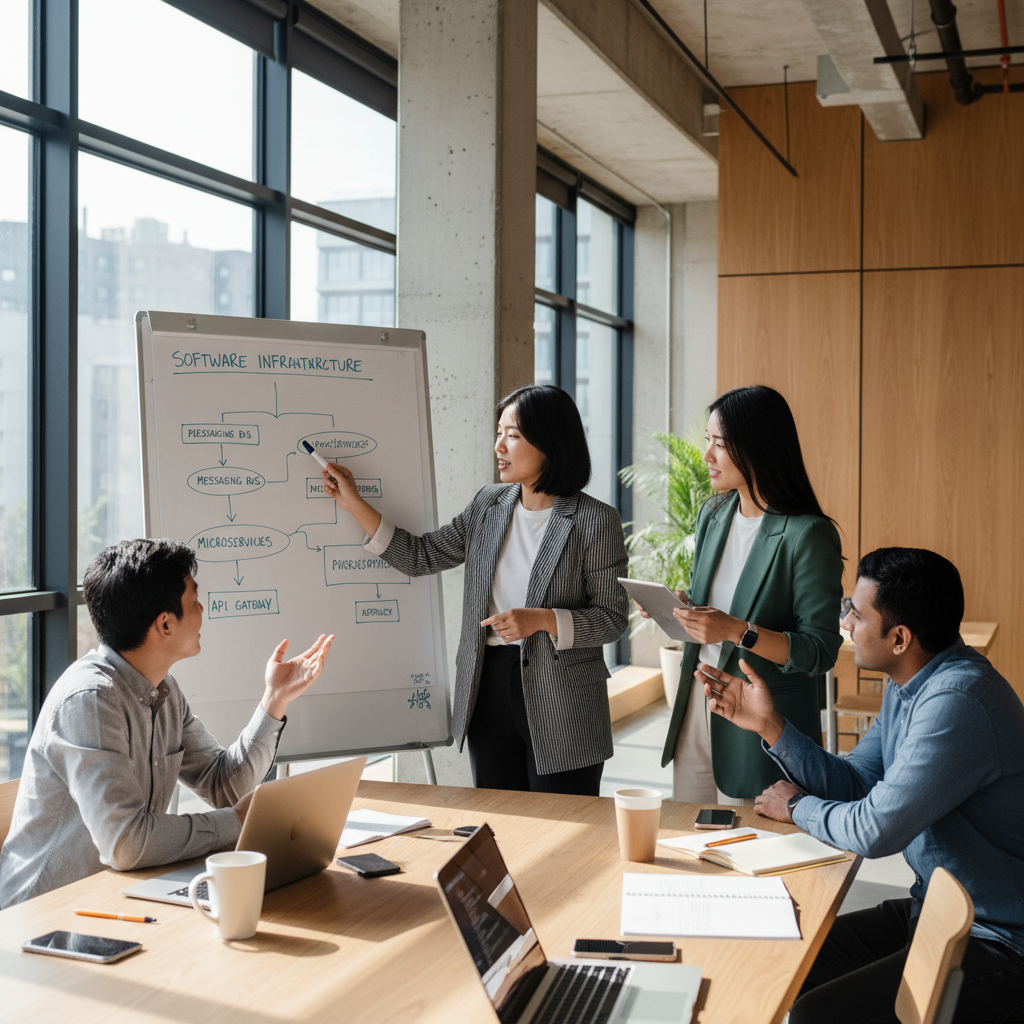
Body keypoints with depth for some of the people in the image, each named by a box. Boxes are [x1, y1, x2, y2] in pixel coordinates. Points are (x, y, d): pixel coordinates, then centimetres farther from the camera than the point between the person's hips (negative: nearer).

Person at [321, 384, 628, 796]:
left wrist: (542, 619, -21)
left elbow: (611, 618, -6)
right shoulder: (488, 504, 8)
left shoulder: (595, 521, -8)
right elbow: (420, 556, 11)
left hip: (562, 704, -5)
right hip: (490, 692, 5)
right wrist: (353, 503, 7)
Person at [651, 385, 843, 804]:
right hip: (696, 706, 7)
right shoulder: (713, 514, 7)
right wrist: (671, 608, -1)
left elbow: (821, 651, -18)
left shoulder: (808, 535, -17)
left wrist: (737, 632, -26)